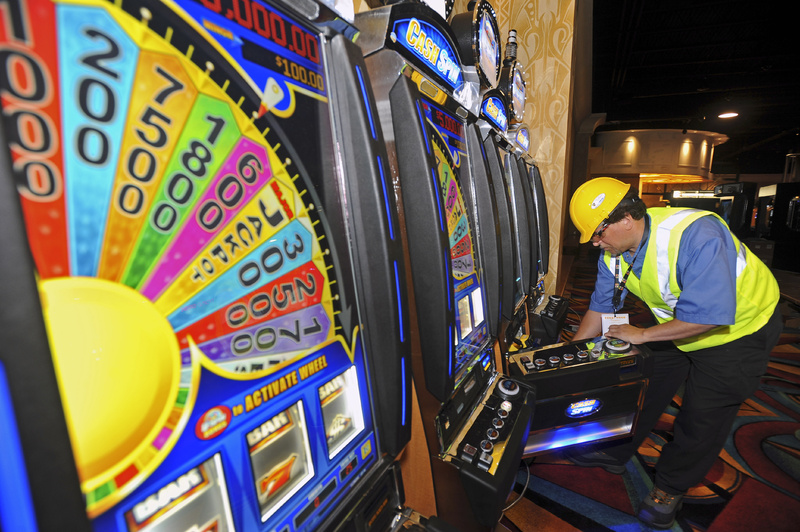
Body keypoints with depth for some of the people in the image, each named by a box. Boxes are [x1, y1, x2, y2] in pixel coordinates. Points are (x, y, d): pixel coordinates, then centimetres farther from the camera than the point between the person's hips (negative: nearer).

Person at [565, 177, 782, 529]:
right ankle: (614, 453, 31)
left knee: (702, 419, 2)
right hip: (676, 327, 6)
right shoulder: (613, 253, -13)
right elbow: (601, 307, -4)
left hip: (739, 331, -6)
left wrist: (642, 335, -27)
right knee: (642, 388, 11)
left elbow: (707, 315, -39)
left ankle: (670, 487, 25)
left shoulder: (695, 235, -37)